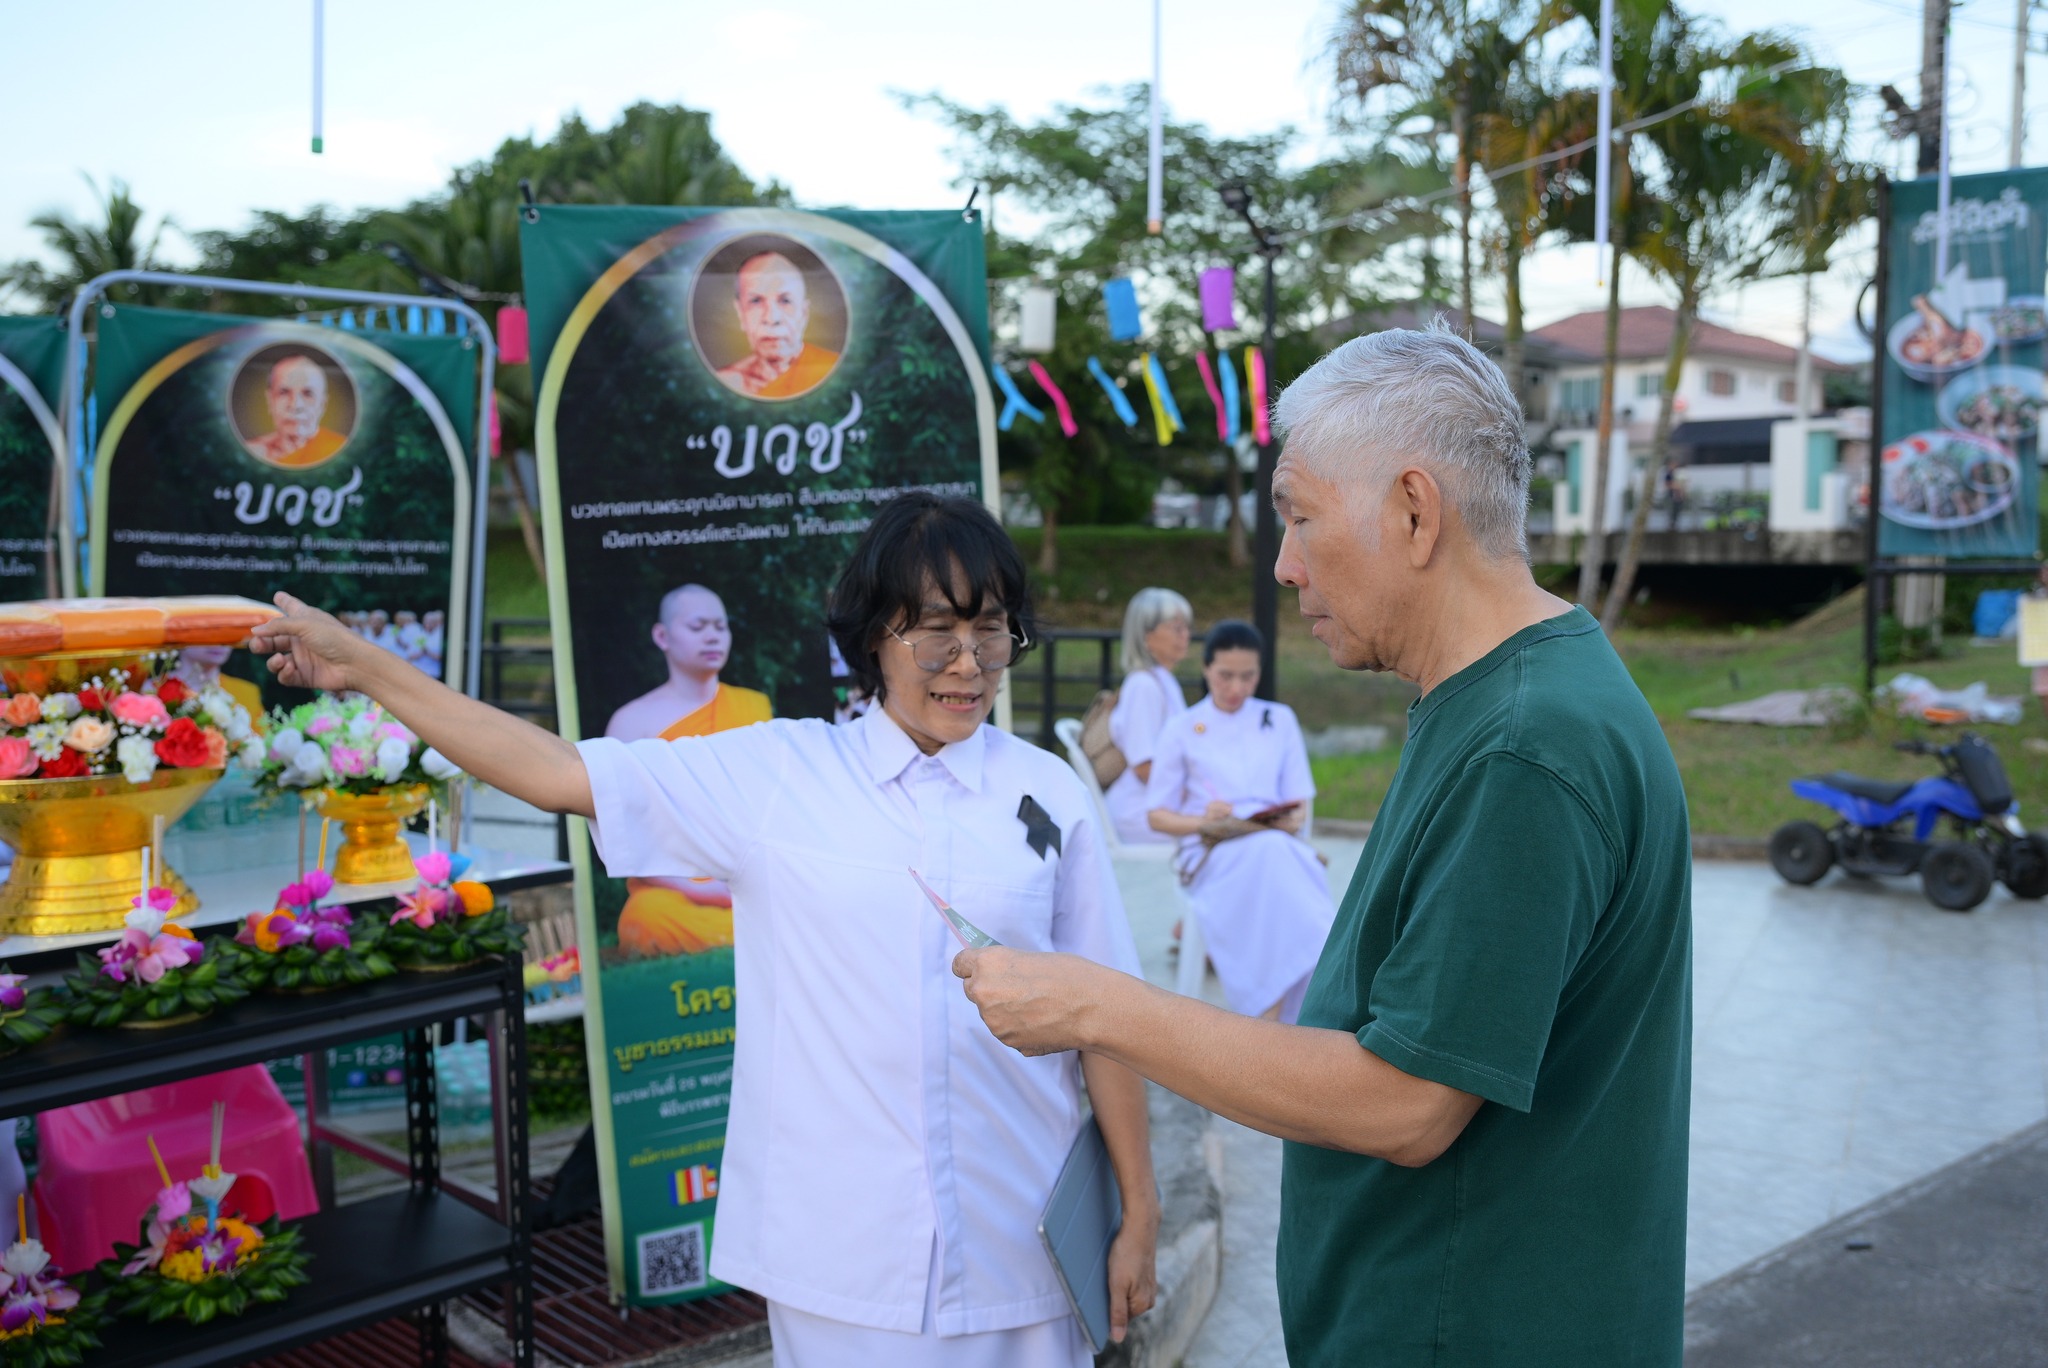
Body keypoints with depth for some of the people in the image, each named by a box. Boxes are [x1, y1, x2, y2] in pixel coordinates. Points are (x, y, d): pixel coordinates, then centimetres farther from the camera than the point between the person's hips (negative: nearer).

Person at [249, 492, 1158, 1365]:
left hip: (1014, 1251, 1)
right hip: (838, 1256, 0)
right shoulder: (776, 773, -2)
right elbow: (560, 773, -3)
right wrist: (363, 665, -4)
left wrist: (1139, 1216, 4)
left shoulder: (1048, 794, -1)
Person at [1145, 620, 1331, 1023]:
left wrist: (1293, 819, -9)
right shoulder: (1182, 730, 14)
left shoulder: (1280, 720, 21)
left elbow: (1300, 805, 16)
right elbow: (1158, 815, 11)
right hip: (1211, 852, -2)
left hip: (1278, 844, 2)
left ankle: (1271, 1015, -46)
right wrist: (1202, 820, -10)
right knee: (1270, 855, -39)